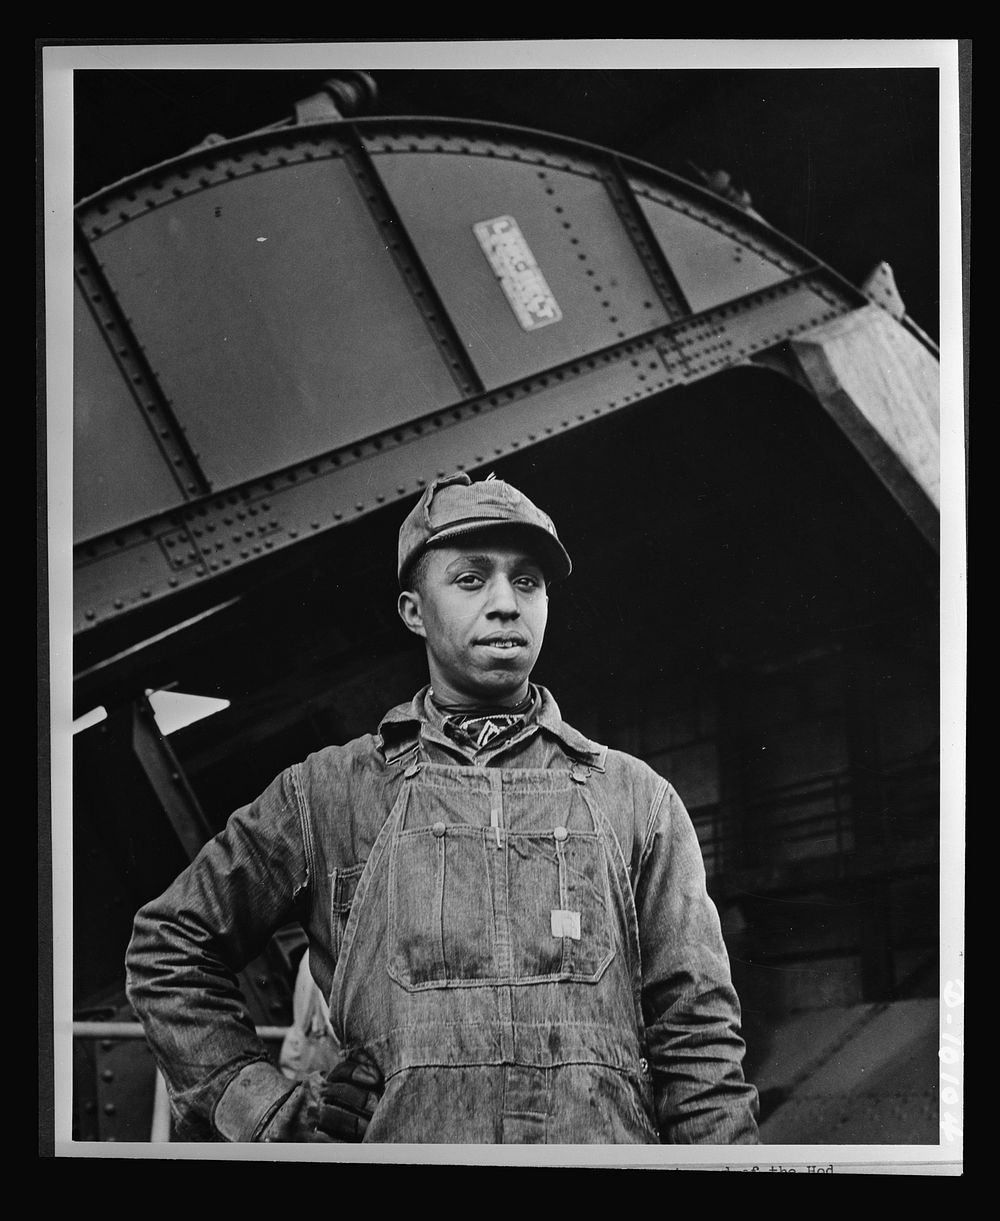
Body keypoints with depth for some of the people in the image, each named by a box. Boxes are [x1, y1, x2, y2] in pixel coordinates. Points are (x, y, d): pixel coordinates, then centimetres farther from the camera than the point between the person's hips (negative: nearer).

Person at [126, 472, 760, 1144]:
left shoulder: (636, 798, 14)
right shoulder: (327, 793, 13)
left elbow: (698, 1039, 9)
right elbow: (168, 947, 20)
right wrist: (264, 1107, 10)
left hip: (608, 1138, 1)